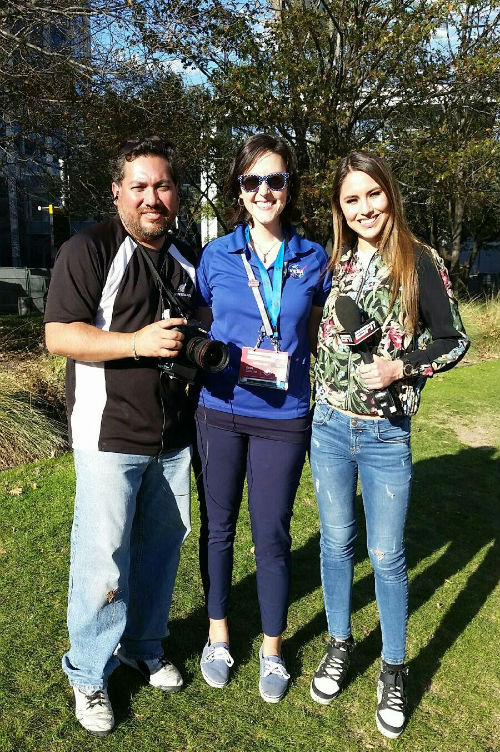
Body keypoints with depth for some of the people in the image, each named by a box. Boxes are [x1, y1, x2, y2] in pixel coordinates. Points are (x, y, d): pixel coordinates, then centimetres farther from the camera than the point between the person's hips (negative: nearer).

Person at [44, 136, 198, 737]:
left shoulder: (187, 257, 11)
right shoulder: (89, 249, -9)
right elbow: (59, 335, -15)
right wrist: (137, 342, -25)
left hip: (174, 436, 6)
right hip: (110, 434, -6)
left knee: (161, 546, 16)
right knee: (103, 557, 2)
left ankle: (144, 646, 39)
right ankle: (89, 674, 26)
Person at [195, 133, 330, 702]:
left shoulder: (313, 259, 2)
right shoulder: (216, 255, 2)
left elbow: (314, 338, 10)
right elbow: (199, 333, 10)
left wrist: (284, 364, -4)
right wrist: (215, 362, -5)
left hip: (283, 419, 0)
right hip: (220, 411, 1)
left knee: (272, 534, 8)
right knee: (219, 526, 13)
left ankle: (272, 648, 31)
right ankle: (218, 634, 36)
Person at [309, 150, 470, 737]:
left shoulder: (419, 263, -8)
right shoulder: (334, 263, 4)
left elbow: (453, 341, -3)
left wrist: (402, 367, -18)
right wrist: (319, 398, 5)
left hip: (386, 434, -3)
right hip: (329, 426, 3)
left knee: (386, 556, 7)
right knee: (336, 541, 15)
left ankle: (393, 670, 30)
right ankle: (339, 644, 37)